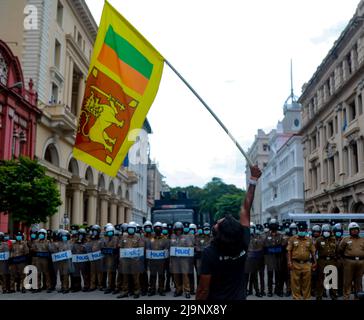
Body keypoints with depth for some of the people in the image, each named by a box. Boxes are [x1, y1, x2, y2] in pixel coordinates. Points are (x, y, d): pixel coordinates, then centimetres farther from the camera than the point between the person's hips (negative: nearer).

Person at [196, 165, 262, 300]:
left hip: (216, 298, -4)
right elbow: (246, 209, -4)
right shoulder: (243, 243, -14)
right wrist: (253, 180, 2)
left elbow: (203, 290, -24)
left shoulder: (210, 253, -27)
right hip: (239, 297, 4)